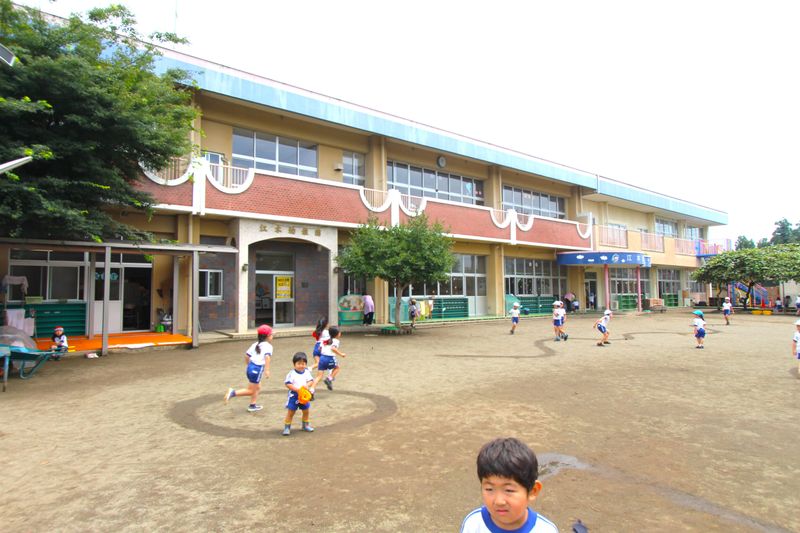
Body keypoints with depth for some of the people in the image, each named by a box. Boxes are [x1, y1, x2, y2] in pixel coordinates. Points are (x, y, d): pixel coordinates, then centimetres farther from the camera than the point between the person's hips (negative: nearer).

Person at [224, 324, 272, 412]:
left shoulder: (255, 344, 16)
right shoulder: (268, 346, -8)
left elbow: (246, 356, 17)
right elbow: (267, 357, -26)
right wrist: (267, 370, -31)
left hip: (250, 366, 9)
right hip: (257, 369, -9)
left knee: (257, 387, 24)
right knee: (250, 391, 4)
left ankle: (253, 405, 29)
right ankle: (233, 392, -6)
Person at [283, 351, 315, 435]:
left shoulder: (307, 372, -3)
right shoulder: (292, 373, -16)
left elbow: (311, 381, -1)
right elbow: (287, 384, -19)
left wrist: (307, 385, -22)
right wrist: (297, 389, -26)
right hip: (294, 395, -5)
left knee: (306, 411, 17)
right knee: (290, 412, 1)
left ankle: (306, 425, 36)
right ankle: (287, 427, 13)